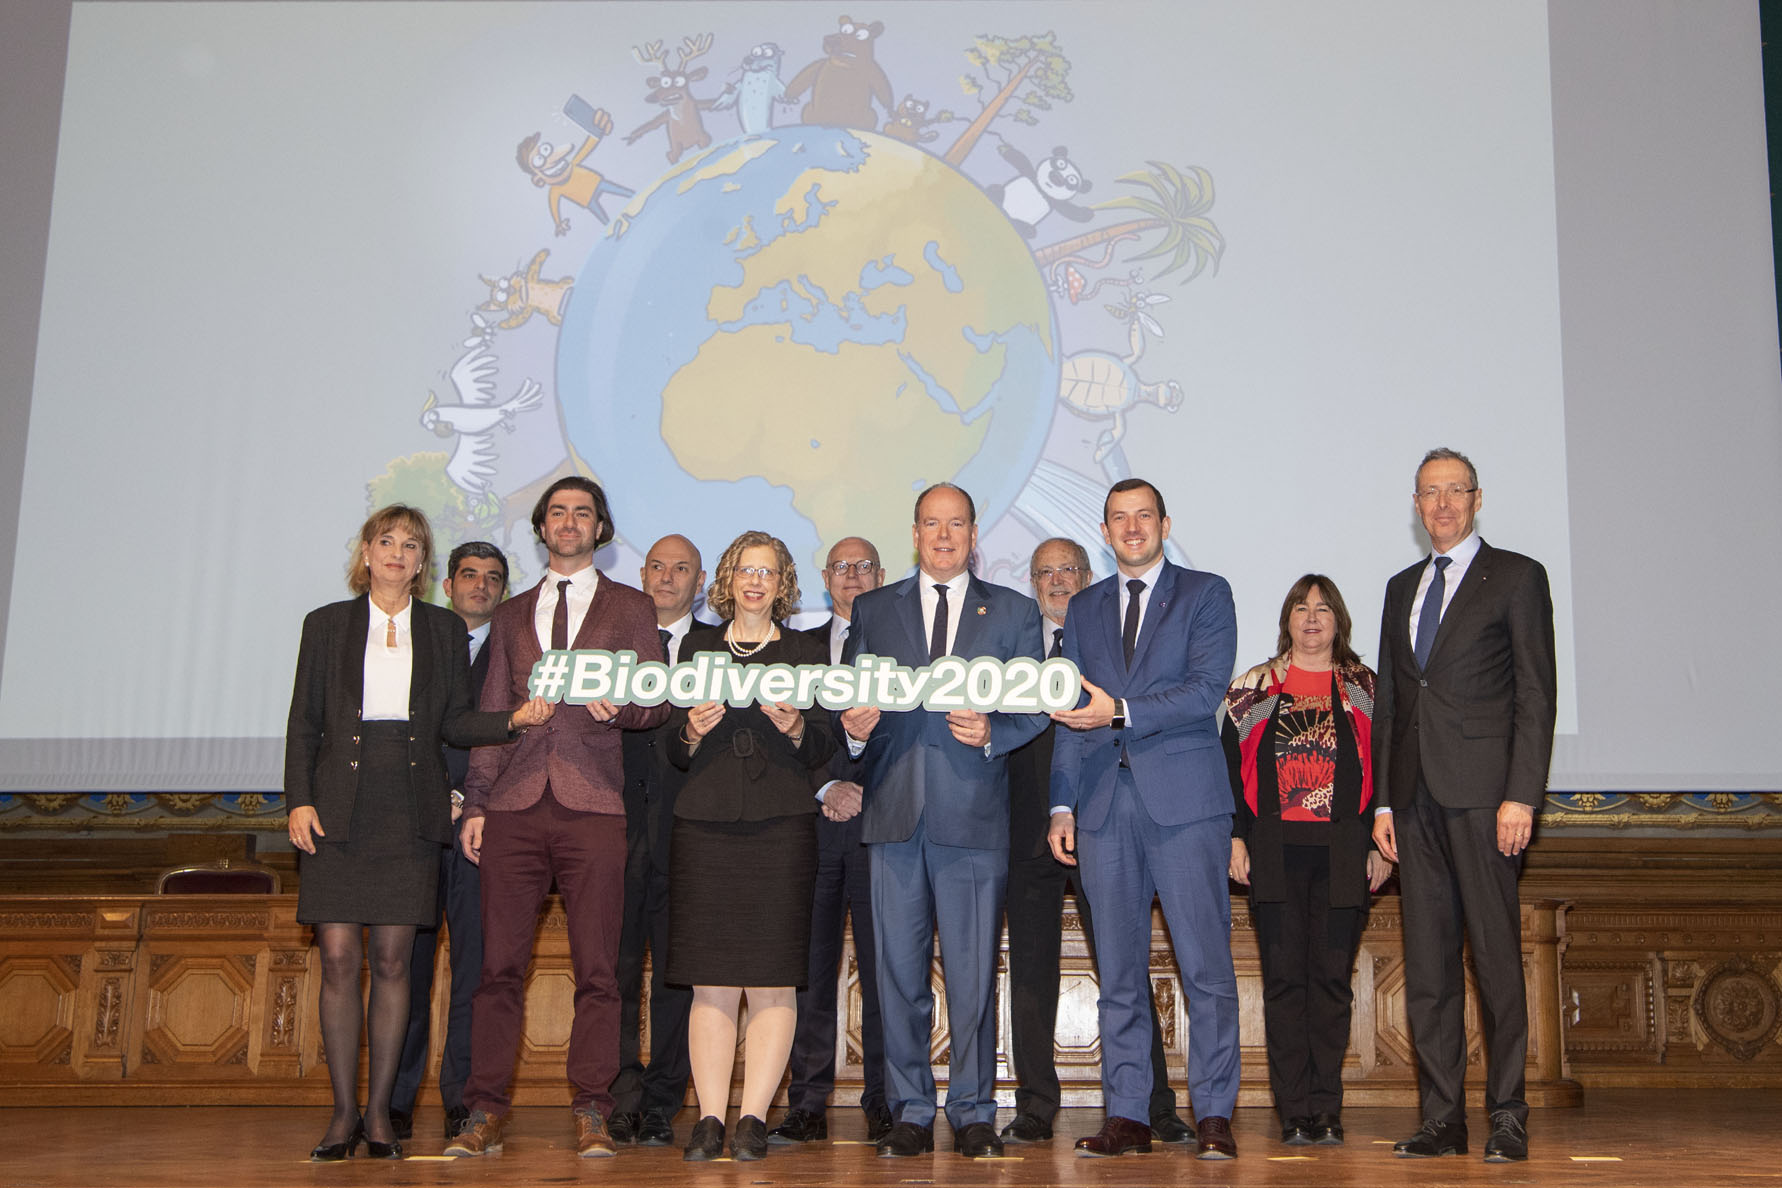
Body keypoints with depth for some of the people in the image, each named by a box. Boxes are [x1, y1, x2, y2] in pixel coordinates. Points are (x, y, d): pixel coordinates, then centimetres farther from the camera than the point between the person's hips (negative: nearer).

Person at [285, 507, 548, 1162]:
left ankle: (379, 1112, 11)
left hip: (410, 811, 1)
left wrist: (514, 719, -9)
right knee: (338, 959, -3)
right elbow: (304, 722, 7)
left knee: (392, 961, 1)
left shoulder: (444, 629, 11)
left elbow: (455, 722, 8)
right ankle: (344, 1113, 7)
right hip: (339, 807, 0)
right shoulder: (327, 624, 10)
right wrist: (299, 800, -4)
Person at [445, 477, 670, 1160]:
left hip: (592, 804, -2)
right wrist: (475, 803, 9)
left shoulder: (630, 608, 13)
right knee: (500, 965, -1)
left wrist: (618, 704, -16)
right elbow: (491, 715, 17)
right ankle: (485, 1111, 6)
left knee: (596, 970, -3)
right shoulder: (511, 615, 20)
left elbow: (658, 702, 7)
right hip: (515, 806, 2)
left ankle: (591, 1113, 4)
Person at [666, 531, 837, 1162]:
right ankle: (710, 1118, 3)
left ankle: (753, 1118, 0)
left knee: (772, 979, -4)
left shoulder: (806, 653, 12)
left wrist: (795, 726, -13)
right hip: (705, 825, 1)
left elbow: (823, 749, 7)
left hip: (779, 826, -1)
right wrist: (693, 731, -7)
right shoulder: (697, 648, 16)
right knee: (711, 982, -1)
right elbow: (675, 753, 14)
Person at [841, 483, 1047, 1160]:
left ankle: (973, 1113, 11)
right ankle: (910, 1112, 14)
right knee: (899, 970, 4)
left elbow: (1034, 706, 5)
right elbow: (850, 696, 11)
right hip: (895, 812, 1)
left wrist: (992, 732, -14)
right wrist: (854, 726, -11)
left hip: (974, 813, -1)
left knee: (973, 972, -1)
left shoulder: (1014, 612, 12)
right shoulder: (872, 610, 15)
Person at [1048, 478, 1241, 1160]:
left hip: (1185, 800, -3)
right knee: (1118, 970, 5)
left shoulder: (1205, 594, 7)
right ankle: (1126, 1117, 11)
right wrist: (1063, 803, 7)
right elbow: (1071, 714, 16)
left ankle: (1213, 1116, 4)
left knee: (1206, 967, -4)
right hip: (1105, 804, 4)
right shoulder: (1084, 609, 19)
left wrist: (1121, 711, -16)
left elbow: (1206, 690, -6)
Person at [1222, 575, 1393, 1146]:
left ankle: (1326, 1109, 7)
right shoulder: (1253, 687, 12)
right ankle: (1295, 1112, 3)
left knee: (1331, 978, 0)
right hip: (1274, 851, 0)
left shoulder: (1365, 688, 12)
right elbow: (1229, 763, 8)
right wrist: (1235, 836, -1)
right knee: (1284, 978, -2)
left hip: (1343, 852, 0)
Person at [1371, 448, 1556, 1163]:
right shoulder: (1401, 589, 20)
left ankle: (1507, 1116, 4)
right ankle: (1442, 1118, 9)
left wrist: (1521, 794, -12)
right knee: (1426, 961, 4)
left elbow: (1536, 695, -3)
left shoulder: (1517, 577, 4)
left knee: (1496, 955, -4)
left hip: (1482, 792, -5)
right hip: (1415, 795, 5)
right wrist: (1382, 800, 11)